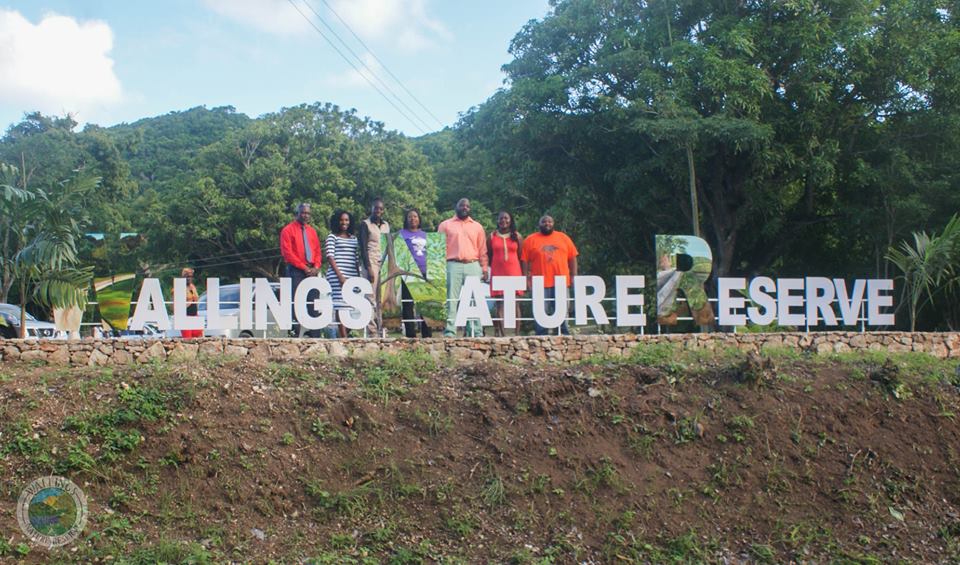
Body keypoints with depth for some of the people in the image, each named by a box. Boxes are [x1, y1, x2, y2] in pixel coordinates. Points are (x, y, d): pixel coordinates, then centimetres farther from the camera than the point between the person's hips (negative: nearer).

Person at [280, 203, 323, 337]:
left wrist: (316, 267, -3)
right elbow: (287, 253, -9)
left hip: (312, 271, 6)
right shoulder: (288, 230, -1)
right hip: (296, 271, -5)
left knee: (314, 304, 2)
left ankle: (315, 335, 4)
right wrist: (304, 267, -13)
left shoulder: (312, 231, 17)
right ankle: (294, 333, -7)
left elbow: (318, 251, 15)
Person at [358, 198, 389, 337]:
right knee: (372, 298, -10)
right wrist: (368, 268, -13)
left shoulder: (386, 225, 19)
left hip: (385, 262, 5)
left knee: (382, 298, -1)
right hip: (371, 262, -5)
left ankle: (381, 329, -1)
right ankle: (372, 331, -12)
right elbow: (363, 247, -4)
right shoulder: (365, 224, 3)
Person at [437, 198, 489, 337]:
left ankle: (476, 332, 0)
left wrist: (484, 268, 6)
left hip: (473, 265, 2)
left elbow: (482, 250, 15)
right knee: (451, 300, -6)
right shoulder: (445, 225, 11)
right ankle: (449, 332, -7)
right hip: (453, 265, -2)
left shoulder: (477, 226, 17)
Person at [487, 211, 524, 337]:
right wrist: (488, 271, 5)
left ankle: (517, 332, 1)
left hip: (514, 272, 0)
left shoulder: (517, 237, 9)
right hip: (497, 273, 0)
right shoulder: (492, 236, 8)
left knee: (515, 303, -1)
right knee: (499, 304, -5)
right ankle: (499, 332, -6)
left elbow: (521, 257, 9)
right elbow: (488, 256, 12)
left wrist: (524, 275, 5)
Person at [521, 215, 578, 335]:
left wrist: (573, 276, 5)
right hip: (540, 283, -2)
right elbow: (524, 261, 2)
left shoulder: (563, 237, 12)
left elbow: (572, 258, 12)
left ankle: (564, 335, 13)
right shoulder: (530, 240, 6)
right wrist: (527, 279, -5)